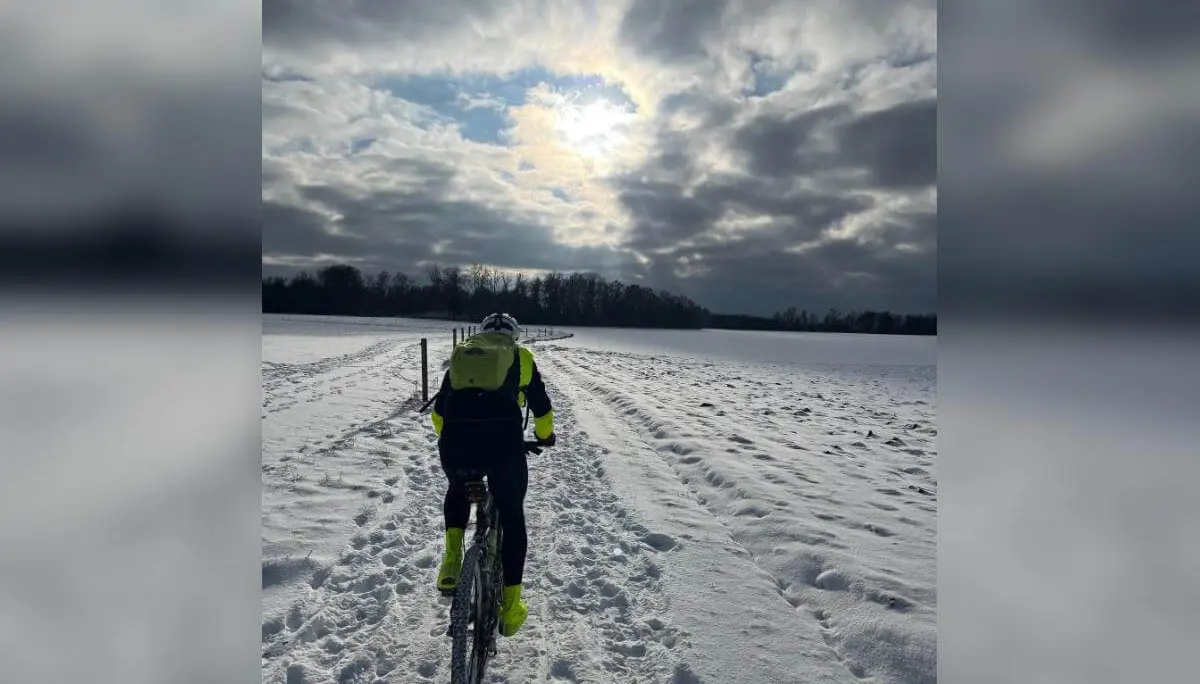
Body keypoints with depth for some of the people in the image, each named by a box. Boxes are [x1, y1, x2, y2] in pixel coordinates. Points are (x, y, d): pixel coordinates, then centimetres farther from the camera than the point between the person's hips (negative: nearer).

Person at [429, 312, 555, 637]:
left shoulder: (461, 353, 28)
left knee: (458, 490, 35)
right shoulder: (521, 356, 23)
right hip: (503, 440, -2)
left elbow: (438, 411, 32)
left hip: (454, 440, 2)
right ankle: (510, 605, 22)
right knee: (512, 516, 19)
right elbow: (542, 407, 30)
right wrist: (545, 435, 50)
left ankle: (452, 556, 16)